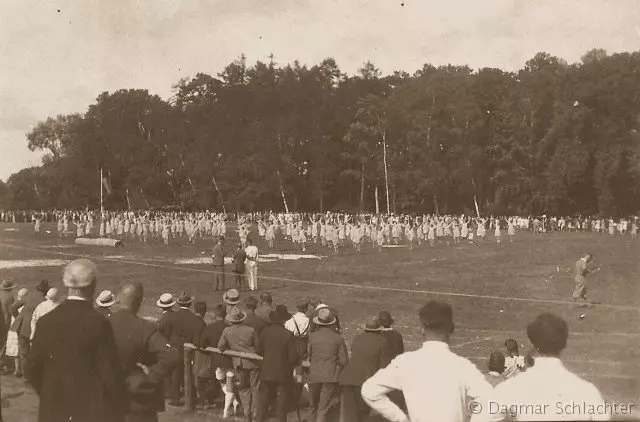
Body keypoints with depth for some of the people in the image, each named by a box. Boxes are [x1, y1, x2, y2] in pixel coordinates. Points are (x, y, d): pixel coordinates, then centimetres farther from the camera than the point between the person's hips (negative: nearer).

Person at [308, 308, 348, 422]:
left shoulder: (312, 336, -1)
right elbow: (344, 361, -2)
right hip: (331, 377, -2)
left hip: (314, 375, 2)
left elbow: (309, 356, 7)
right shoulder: (338, 338, -3)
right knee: (324, 409, 0)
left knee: (313, 405, 20)